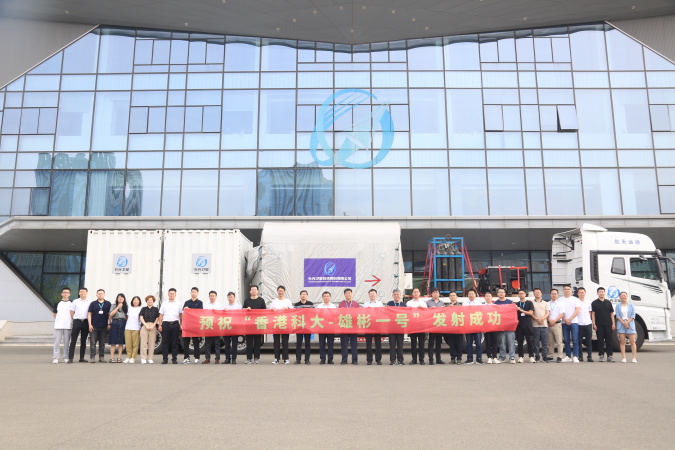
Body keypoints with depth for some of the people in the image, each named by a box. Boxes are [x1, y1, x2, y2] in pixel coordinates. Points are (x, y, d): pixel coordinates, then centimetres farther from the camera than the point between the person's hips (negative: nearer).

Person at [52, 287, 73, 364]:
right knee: (57, 342, 0)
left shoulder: (72, 303, 8)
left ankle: (66, 358, 10)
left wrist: (72, 322, 1)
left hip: (68, 326, 0)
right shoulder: (57, 303, 9)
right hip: (58, 325, 0)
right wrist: (57, 320, 2)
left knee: (67, 342, 4)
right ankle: (55, 358, 5)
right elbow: (55, 313, 12)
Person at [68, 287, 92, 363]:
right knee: (73, 340, -6)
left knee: (83, 341, 7)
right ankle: (70, 358, -5)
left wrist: (89, 322, 5)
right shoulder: (75, 302, 7)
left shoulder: (90, 302, 8)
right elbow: (72, 312, 11)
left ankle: (82, 358, 12)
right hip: (77, 321, -1)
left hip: (85, 322, 1)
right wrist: (75, 319, 5)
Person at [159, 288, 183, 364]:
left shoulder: (178, 304, 13)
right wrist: (160, 325, 2)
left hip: (175, 324, 0)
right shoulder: (164, 304, 13)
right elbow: (161, 315, 10)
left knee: (175, 342, 0)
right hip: (165, 324, 0)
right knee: (165, 342, 0)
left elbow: (181, 315, 12)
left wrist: (181, 325, 4)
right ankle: (165, 358, 5)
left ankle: (174, 359, 5)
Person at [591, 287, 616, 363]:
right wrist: (594, 324, -5)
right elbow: (593, 314, 3)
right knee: (600, 340, 1)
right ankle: (601, 355, 7)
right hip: (599, 325, -2)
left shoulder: (608, 302, 11)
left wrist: (613, 323, 5)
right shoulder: (594, 303, 5)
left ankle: (609, 356, 7)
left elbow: (612, 313, 13)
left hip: (608, 324, 2)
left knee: (609, 340, 3)